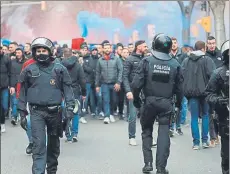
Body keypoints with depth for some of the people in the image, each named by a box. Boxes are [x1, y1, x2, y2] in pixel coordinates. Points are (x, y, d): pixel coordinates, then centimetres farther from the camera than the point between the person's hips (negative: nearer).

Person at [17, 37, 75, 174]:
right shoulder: (29, 70, 1)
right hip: (36, 111, -1)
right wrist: (22, 113, 2)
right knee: (39, 144, -9)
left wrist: (70, 108, -11)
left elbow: (67, 89, -1)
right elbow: (23, 92, 6)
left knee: (54, 144, 15)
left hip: (55, 111, 1)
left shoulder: (59, 69, -1)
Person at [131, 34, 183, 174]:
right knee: (164, 133, 5)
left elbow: (137, 83, -10)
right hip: (167, 103, 0)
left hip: (150, 102, 0)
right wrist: (179, 103, 17)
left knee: (147, 131, 16)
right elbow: (179, 87, 2)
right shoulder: (175, 64, -1)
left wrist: (136, 99, 5)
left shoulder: (147, 61, -6)